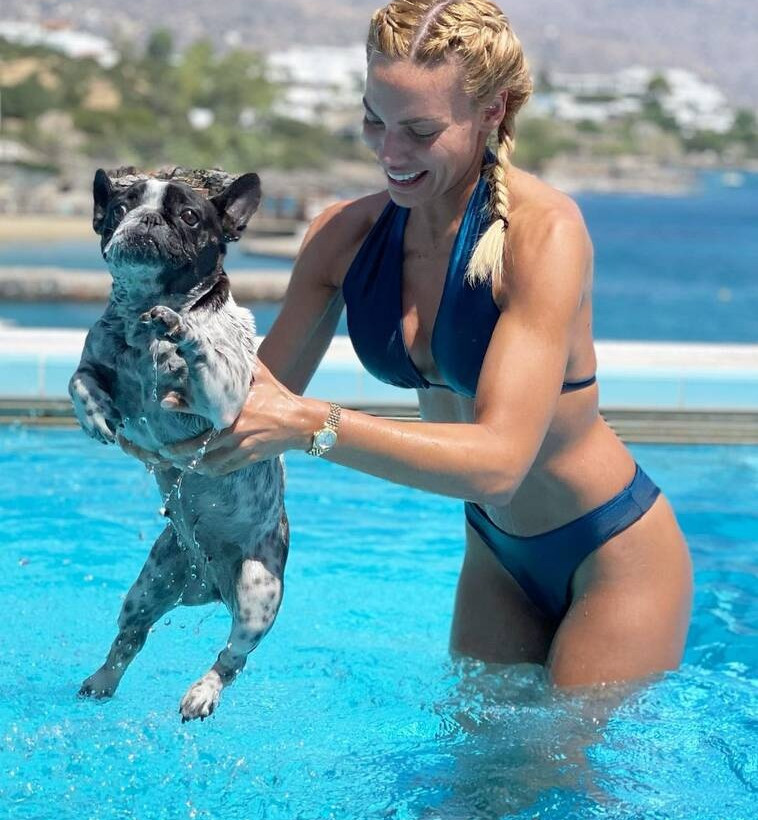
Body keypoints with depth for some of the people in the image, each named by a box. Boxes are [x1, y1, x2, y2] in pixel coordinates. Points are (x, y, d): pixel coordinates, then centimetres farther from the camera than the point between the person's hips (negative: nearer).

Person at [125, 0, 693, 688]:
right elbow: (264, 396, -7)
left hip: (614, 560, -5)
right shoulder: (346, 234, -10)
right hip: (497, 553, 6)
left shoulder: (543, 230, -27)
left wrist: (311, 426, -43)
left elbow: (499, 458, -35)